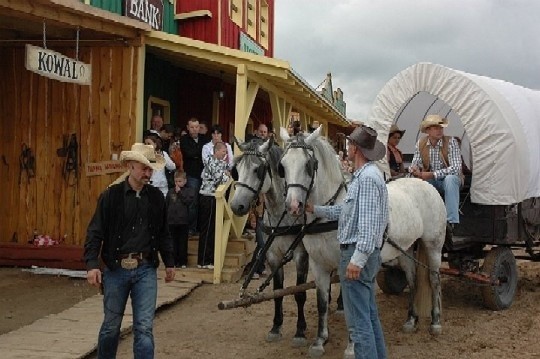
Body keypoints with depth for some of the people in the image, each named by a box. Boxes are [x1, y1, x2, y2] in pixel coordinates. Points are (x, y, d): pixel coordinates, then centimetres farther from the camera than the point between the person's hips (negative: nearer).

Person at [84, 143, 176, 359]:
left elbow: (163, 234, 14)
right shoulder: (111, 195, -4)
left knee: (144, 327, -1)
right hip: (116, 269, -1)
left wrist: (169, 263, 16)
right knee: (111, 325, 13)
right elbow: (95, 233, -7)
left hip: (146, 270, 2)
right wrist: (92, 264, -16)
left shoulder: (156, 197, 5)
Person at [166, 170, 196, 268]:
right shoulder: (170, 192, 9)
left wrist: (179, 193, -12)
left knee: (183, 242, 2)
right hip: (172, 221, 3)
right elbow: (166, 205, 9)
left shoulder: (189, 191, 2)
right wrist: (166, 218, 5)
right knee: (174, 242, 8)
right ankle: (176, 262, 15)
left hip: (183, 221, -3)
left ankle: (183, 262, 8)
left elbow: (188, 201, -15)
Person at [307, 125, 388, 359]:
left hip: (357, 253, -11)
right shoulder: (363, 175, 15)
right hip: (365, 254, 11)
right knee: (370, 315, 18)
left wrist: (357, 259, -27)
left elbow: (368, 223, -25)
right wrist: (315, 210, 25)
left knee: (359, 321, -6)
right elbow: (346, 209, 23)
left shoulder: (367, 178, -18)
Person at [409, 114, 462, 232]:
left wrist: (432, 174, -29)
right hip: (430, 182, 3)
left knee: (450, 178, -37)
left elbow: (456, 168, -22)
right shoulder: (421, 144, -2)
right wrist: (414, 169, -25)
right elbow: (415, 164, 3)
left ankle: (452, 221, -35)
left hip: (449, 179, -3)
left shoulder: (451, 142, -14)